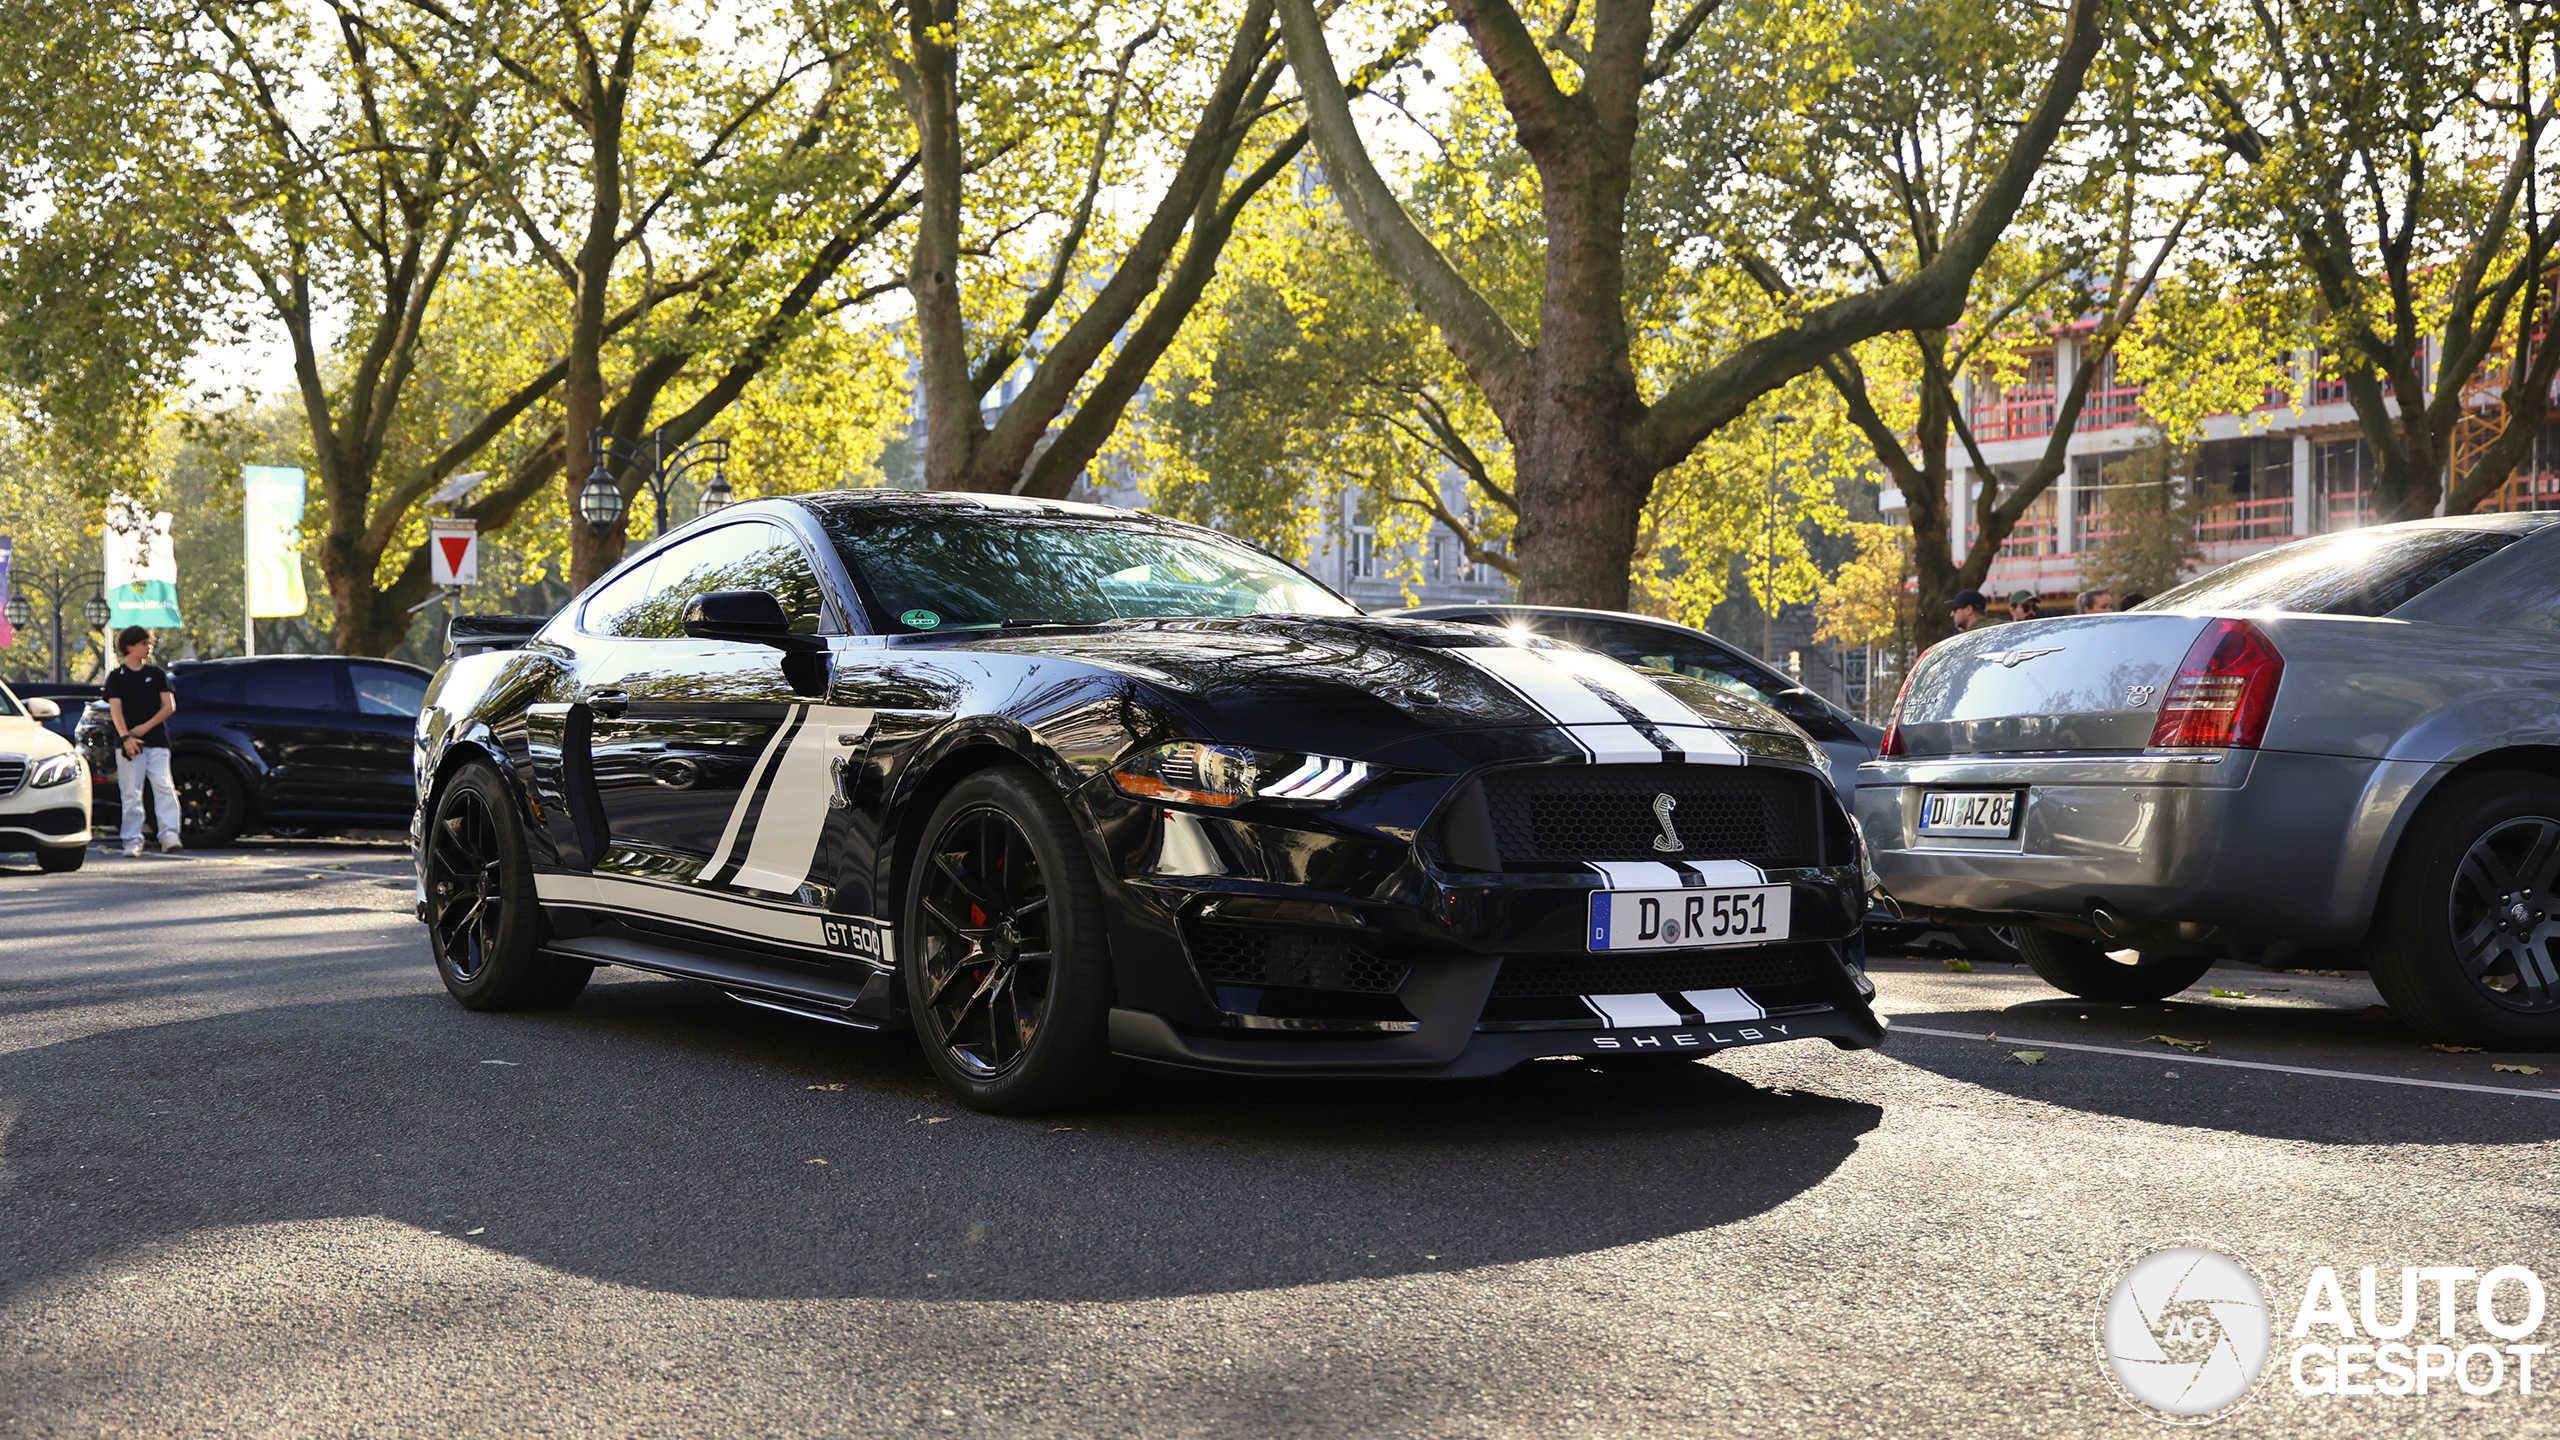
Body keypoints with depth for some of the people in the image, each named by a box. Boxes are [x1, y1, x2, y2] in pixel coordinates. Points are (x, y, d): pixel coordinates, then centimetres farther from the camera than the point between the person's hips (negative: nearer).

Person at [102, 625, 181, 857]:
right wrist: (126, 737, -17)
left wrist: (145, 727, -7)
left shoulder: (157, 673, 12)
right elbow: (115, 709, -3)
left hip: (157, 741, 1)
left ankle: (169, 836, -13)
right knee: (131, 794, -1)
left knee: (164, 788, -9)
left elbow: (169, 706, 5)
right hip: (128, 744, -1)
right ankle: (133, 840, 4)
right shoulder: (116, 676, 7)